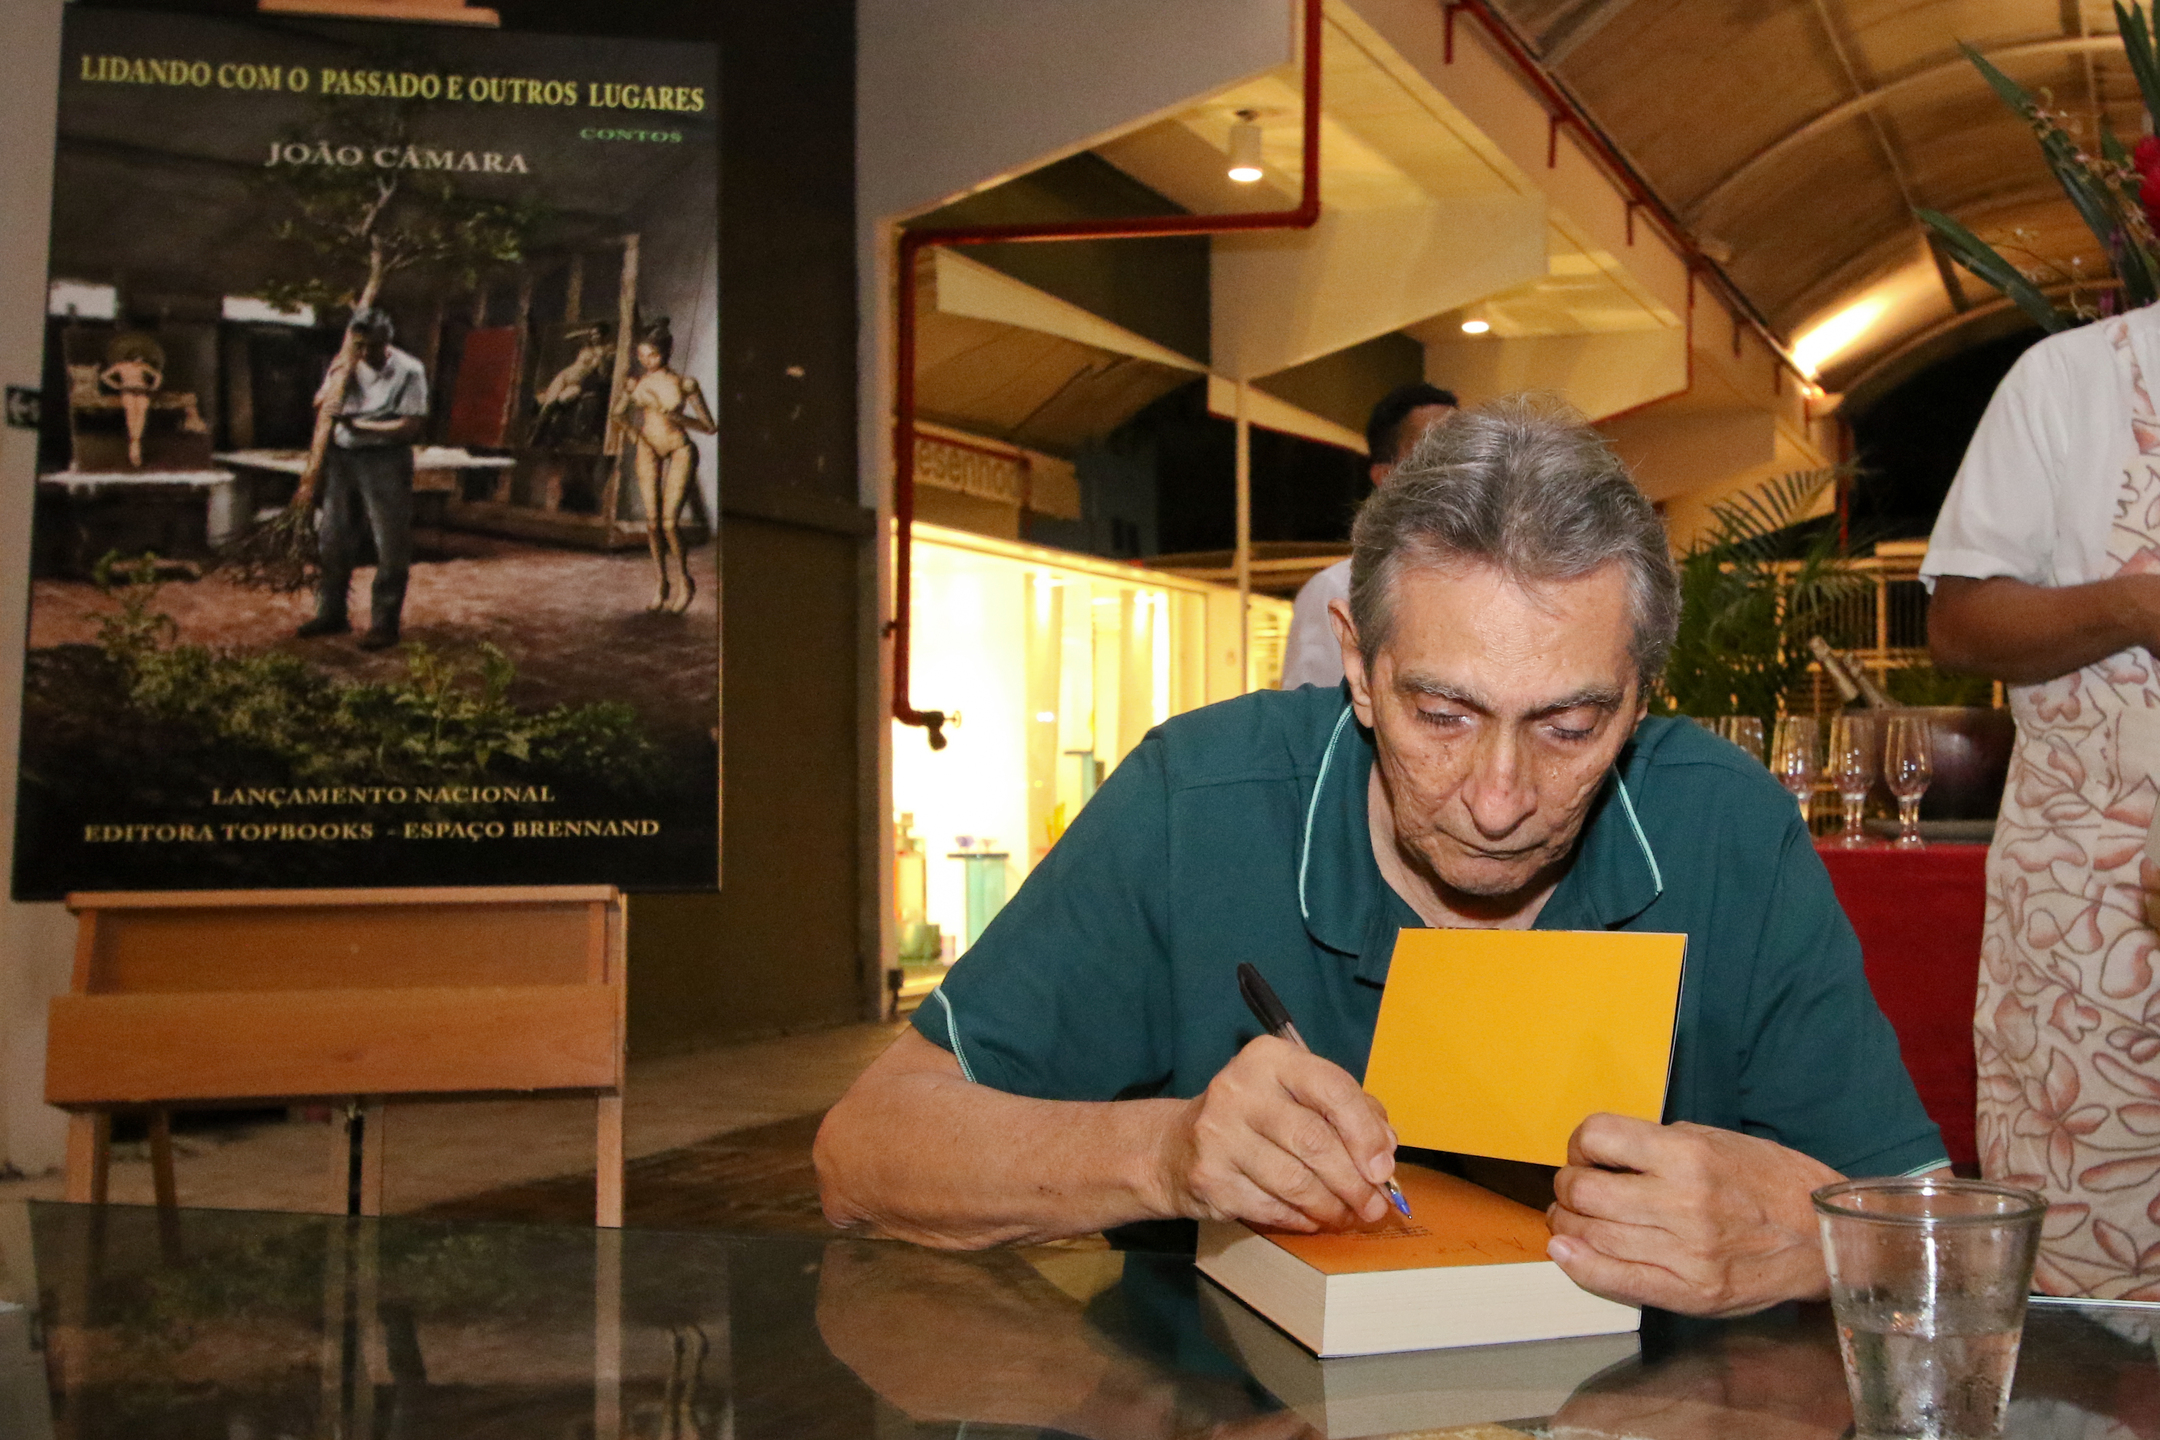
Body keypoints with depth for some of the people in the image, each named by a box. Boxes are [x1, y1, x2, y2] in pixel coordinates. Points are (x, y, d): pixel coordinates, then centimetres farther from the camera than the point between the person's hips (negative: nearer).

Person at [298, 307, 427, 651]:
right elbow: (320, 406, 10)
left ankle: (384, 623, 3)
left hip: (385, 460, -6)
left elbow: (410, 427, -15)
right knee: (333, 538, 11)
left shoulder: (409, 371, -8)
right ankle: (331, 614, 24)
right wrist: (335, 382, -8)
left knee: (390, 546, -5)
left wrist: (359, 425, -20)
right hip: (341, 458, 6)